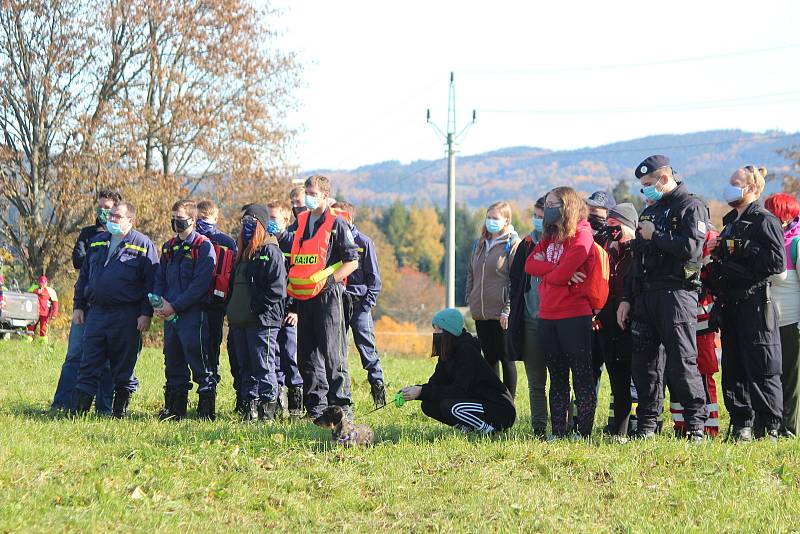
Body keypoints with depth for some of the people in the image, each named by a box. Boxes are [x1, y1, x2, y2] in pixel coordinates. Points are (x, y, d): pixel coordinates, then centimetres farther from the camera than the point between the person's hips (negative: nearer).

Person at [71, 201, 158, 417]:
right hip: (96, 312, 4)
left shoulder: (143, 245, -1)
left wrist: (146, 313, -10)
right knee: (89, 364, 2)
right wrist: (79, 306, 14)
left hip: (126, 317, -4)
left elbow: (151, 282, -4)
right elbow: (83, 276, 21)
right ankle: (79, 408, 3)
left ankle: (120, 409, 13)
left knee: (124, 365, 3)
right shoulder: (97, 243, 15)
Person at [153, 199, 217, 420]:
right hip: (170, 315, 7)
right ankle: (175, 408, 18)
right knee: (173, 361, 11)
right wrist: (159, 302, -2)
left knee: (197, 359, -8)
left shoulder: (203, 247, -6)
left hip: (193, 313, -7)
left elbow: (200, 284, -14)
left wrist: (174, 306, -16)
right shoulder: (169, 247, 17)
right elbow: (160, 278, 18)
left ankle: (207, 408, -5)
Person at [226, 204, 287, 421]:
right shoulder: (244, 252, 19)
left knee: (263, 366, -6)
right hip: (240, 321, 9)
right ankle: (250, 408, 13)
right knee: (245, 367, 9)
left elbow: (277, 288, -16)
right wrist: (233, 311, 13)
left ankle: (268, 409, -2)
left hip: (262, 321, -9)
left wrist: (257, 308, -17)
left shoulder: (270, 251, -8)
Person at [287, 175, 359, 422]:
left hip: (327, 296, -7)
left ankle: (341, 407, -4)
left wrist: (329, 280, -16)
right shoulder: (300, 222, 16)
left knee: (331, 353, -8)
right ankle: (316, 407, 13)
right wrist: (292, 298, 15)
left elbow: (352, 262, -6)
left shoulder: (337, 223, -3)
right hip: (303, 298, 7)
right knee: (307, 355, 7)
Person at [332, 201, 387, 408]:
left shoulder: (364, 243, -1)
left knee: (366, 348, -6)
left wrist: (367, 303, -11)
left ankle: (378, 388, 0)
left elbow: (374, 278, -1)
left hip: (358, 303, -4)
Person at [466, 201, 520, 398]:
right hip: (481, 314, 7)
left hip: (502, 315, -7)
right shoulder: (479, 245, 15)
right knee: (489, 358, 12)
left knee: (506, 359, -1)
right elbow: (470, 273, 22)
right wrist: (470, 299, 12)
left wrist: (508, 310, -17)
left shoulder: (513, 244, -7)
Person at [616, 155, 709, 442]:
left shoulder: (691, 207, -3)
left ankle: (696, 424, -2)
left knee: (681, 363, -9)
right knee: (643, 362, 6)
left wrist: (655, 236, -10)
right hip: (645, 296, 8)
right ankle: (647, 424, 13)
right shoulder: (648, 212, 21)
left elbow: (691, 248, -20)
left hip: (677, 293, -8)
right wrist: (627, 299, 18)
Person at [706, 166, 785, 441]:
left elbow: (777, 262, -17)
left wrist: (739, 247, -15)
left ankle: (769, 428, -3)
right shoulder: (730, 223, 20)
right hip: (731, 304, 9)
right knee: (733, 369, 8)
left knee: (762, 370, -6)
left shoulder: (763, 220, -6)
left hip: (755, 303, -9)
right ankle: (741, 425, 12)